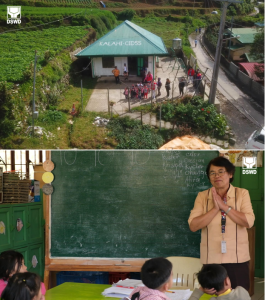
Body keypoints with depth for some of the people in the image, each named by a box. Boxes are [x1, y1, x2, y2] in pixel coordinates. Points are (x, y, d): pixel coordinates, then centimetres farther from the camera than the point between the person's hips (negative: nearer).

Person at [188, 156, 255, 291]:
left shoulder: (242, 194, 2)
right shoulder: (202, 196, 3)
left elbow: (249, 222, -11)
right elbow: (193, 226, -7)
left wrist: (224, 206, -14)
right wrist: (215, 209, -13)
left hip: (237, 258, -1)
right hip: (211, 259, 1)